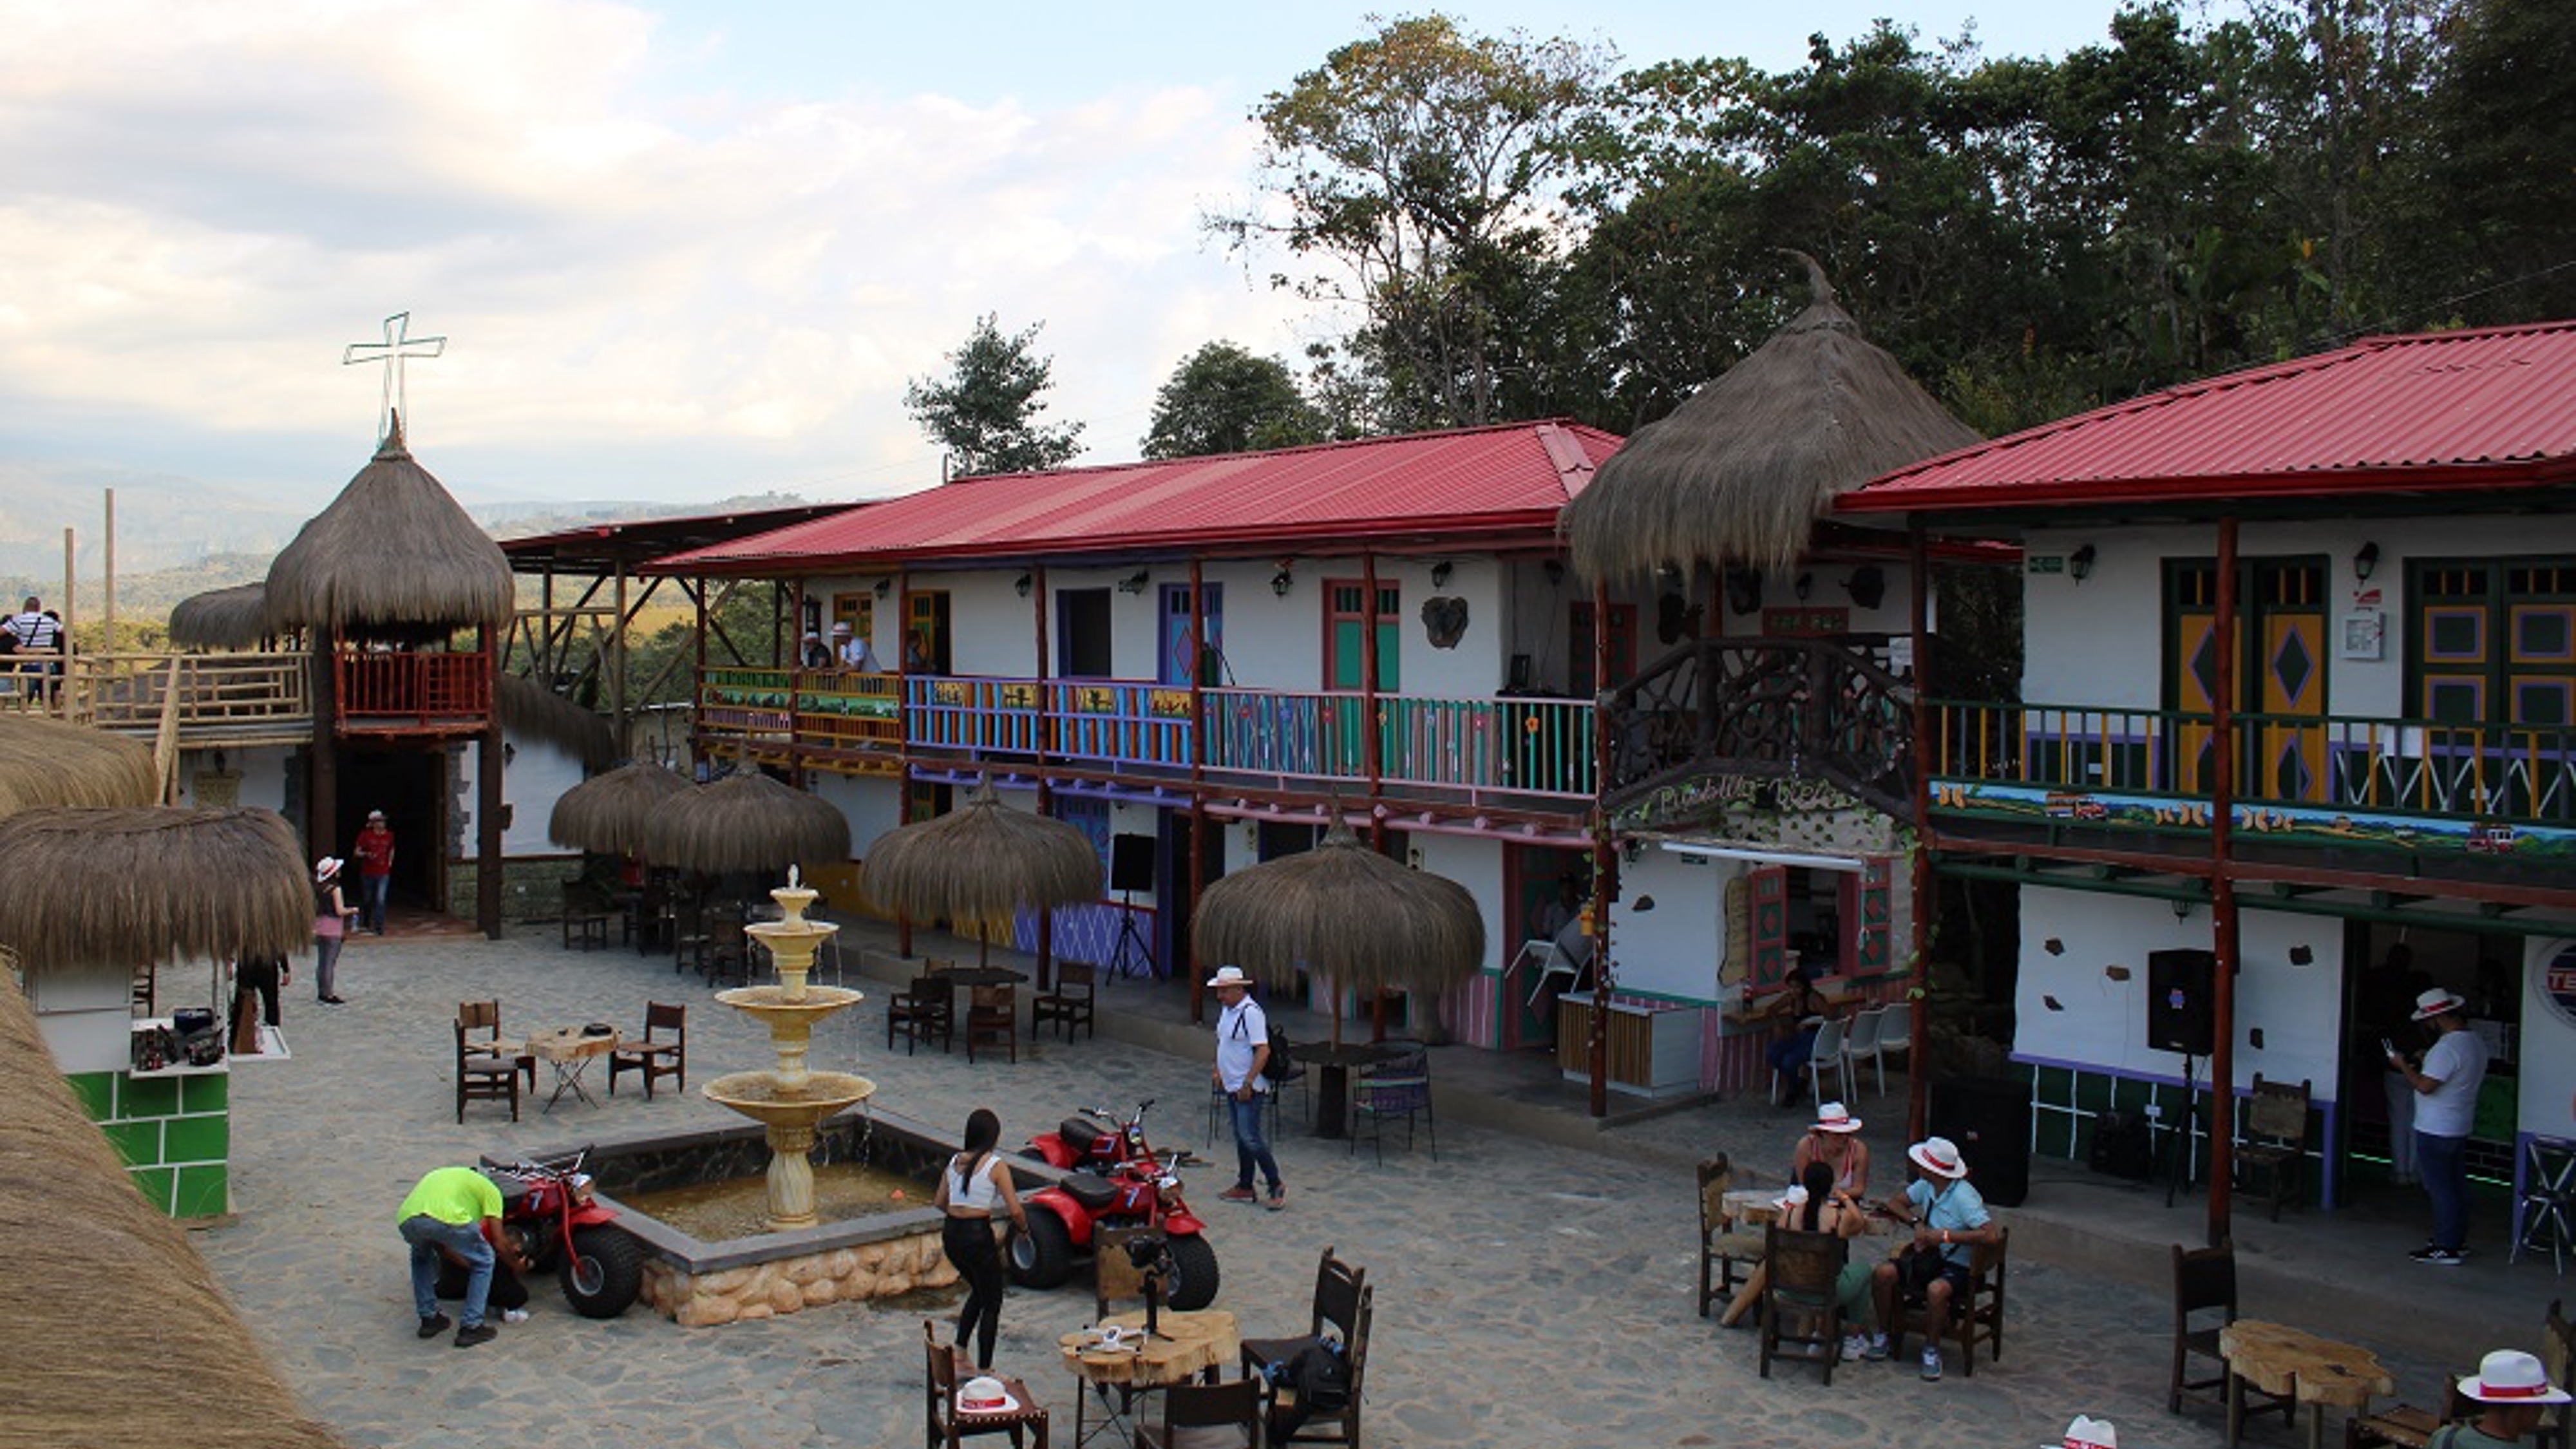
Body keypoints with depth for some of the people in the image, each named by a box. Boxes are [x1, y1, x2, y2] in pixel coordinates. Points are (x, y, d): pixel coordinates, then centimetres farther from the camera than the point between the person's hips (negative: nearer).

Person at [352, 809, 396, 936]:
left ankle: (377, 928, -10)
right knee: (367, 900, 12)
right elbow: (356, 852, -3)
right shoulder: (366, 835, -5)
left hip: (383, 874, 1)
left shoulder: (389, 835, 4)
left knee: (380, 900, -12)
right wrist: (367, 854, -21)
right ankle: (364, 924, 36)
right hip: (367, 873, -1)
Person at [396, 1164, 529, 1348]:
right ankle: (470, 1328, 16)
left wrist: (466, 1263, 54)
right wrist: (516, 1265, 37)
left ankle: (429, 1319, 36)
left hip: (407, 1219, 5)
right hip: (447, 1219, -5)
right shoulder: (489, 1189, 27)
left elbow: (439, 1244, 43)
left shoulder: (437, 1176, 43)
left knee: (422, 1257, 39)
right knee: (484, 1261, 20)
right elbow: (499, 1243, 19)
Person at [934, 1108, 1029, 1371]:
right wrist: (1024, 1227, 7)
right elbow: (1015, 1210, -12)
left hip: (951, 1233, 6)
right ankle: (984, 1370, 10)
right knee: (992, 1303, 10)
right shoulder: (995, 1166, -11)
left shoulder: (955, 1162, 7)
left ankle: (959, 1350, 23)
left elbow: (940, 1203, 15)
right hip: (978, 1235, -6)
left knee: (979, 1291, 28)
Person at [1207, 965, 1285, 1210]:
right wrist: (1218, 1070, 21)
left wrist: (1247, 1084, -25)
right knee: (1241, 1138, 15)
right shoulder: (1227, 1010, 11)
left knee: (1250, 1139, -11)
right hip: (1232, 1087, 10)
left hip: (1248, 1090, -10)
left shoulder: (1250, 1012, -19)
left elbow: (1263, 1051, -24)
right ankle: (1244, 1187, 23)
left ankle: (1277, 1187, -4)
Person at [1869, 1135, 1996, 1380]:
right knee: (1883, 1273, -17)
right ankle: (1883, 1334, 2)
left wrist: (1946, 1236, -27)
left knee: (1936, 1290, -38)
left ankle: (1932, 1350, -15)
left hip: (1958, 1266, -7)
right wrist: (1917, 1223, -4)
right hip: (1929, 1257, 7)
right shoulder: (1926, 1186, 2)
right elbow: (1895, 1203, 17)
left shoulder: (1963, 1197, -20)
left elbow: (1989, 1234, -29)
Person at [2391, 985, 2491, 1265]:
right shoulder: (2475, 1042, 9)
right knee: (2456, 1186, 17)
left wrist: (2403, 1066, -11)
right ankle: (2457, 1242, 26)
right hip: (2460, 1128, 10)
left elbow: (2426, 1086, -26)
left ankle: (2446, 1249, 2)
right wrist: (2426, 1064, 14)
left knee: (2440, 1189, -3)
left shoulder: (2447, 1047, -23)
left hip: (2436, 1131, -10)